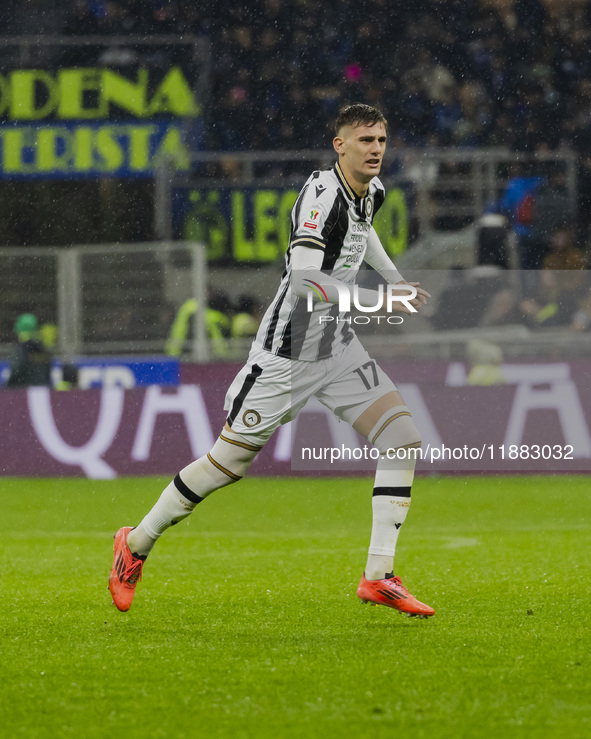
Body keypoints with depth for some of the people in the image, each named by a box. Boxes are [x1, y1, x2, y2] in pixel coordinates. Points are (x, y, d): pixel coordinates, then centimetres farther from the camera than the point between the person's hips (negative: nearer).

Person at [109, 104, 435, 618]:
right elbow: (303, 278, -35)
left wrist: (395, 276, 21)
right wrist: (377, 300, -39)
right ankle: (138, 543, 21)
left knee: (403, 439, -8)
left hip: (338, 347, 8)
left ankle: (379, 576, -6)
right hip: (288, 351, -8)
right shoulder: (322, 193, -23)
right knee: (228, 463, 0)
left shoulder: (372, 190, 5)